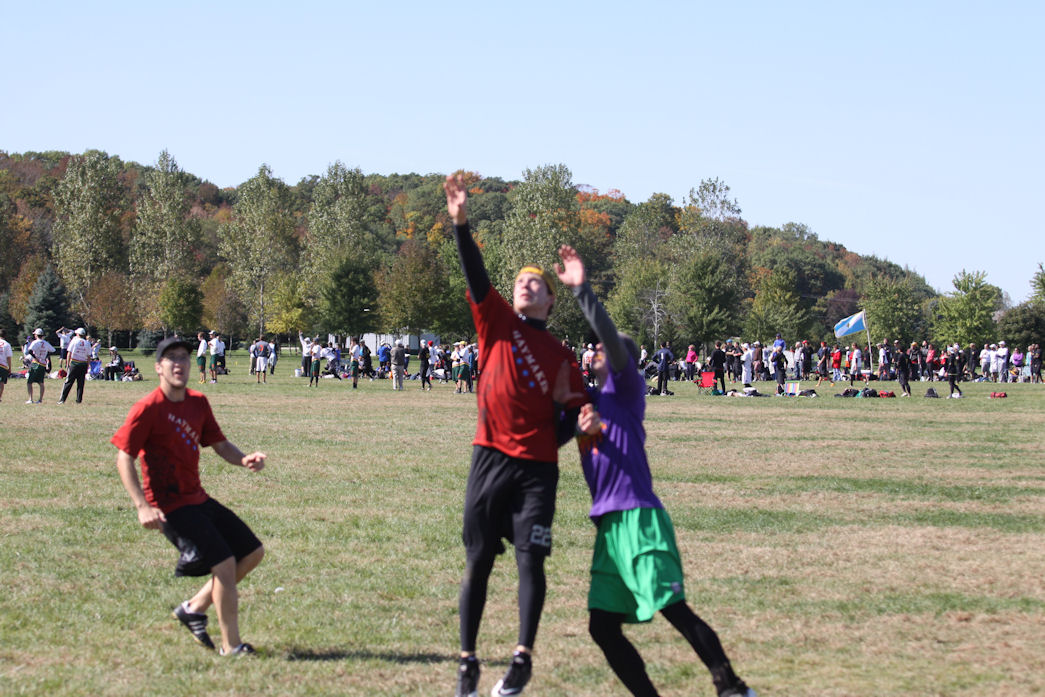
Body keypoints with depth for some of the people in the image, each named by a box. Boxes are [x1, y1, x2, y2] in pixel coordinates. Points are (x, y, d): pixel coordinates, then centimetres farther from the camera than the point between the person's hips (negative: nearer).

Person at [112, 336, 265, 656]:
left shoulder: (198, 403, 7)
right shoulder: (148, 408, -15)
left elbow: (219, 444, 15)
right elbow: (124, 458, -14)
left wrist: (244, 459, -8)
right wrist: (142, 506, -23)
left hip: (199, 499, 9)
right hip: (171, 506, -8)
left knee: (253, 552, 11)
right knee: (225, 563, -16)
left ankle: (195, 607, 21)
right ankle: (231, 646, -3)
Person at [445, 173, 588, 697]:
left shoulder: (561, 357, 11)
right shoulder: (497, 324, 9)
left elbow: (569, 425, 13)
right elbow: (476, 276, -6)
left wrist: (565, 405, -10)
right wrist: (461, 222, -18)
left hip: (537, 467, 0)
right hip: (490, 458, 0)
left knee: (530, 560, -9)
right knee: (477, 562, 2)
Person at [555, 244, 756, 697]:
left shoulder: (626, 388, 1)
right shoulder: (589, 400, 22)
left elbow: (613, 340, -15)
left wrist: (582, 289, -21)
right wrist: (586, 423, -5)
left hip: (637, 518, -8)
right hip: (607, 524, 8)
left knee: (674, 609, -13)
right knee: (602, 626, 2)